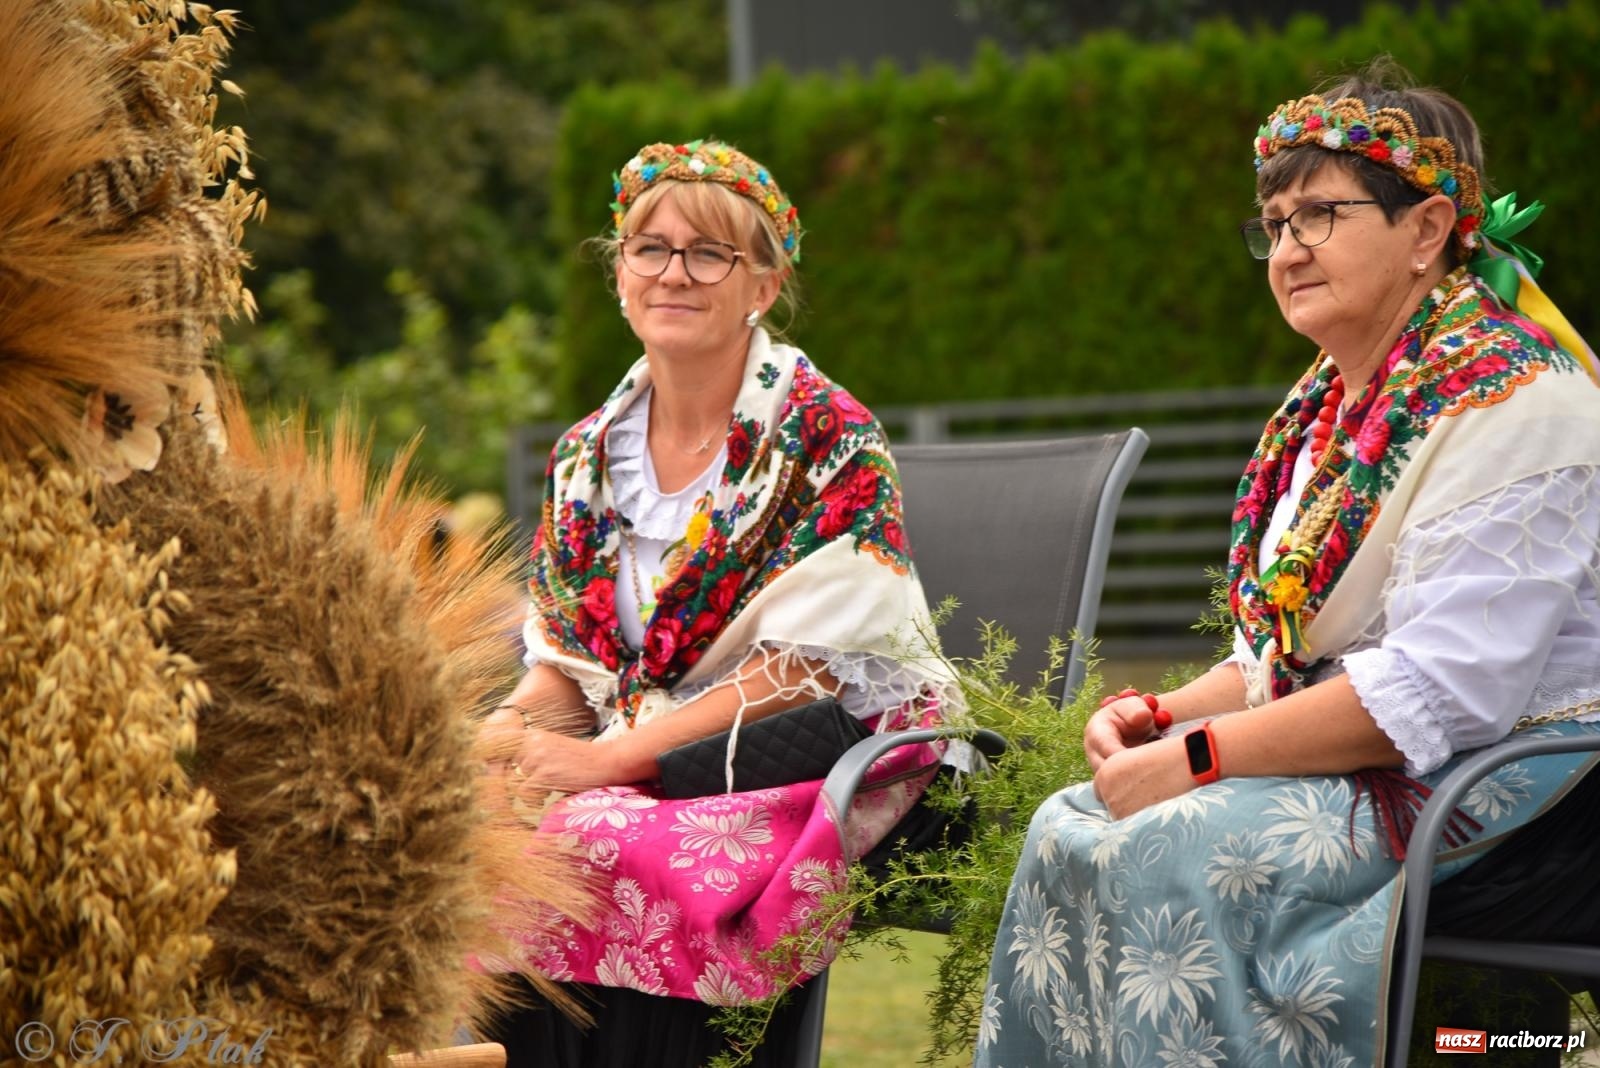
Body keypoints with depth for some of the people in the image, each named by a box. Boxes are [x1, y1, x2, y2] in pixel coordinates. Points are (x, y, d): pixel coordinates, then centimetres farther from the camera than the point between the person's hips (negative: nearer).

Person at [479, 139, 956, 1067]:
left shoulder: (829, 438, -6)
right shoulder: (587, 456, 13)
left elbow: (804, 669, -13)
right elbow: (565, 668, 15)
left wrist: (614, 757, -18)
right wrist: (503, 730, -8)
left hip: (807, 773, -5)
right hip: (639, 767, 5)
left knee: (600, 848, -32)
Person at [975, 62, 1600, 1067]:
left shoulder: (1504, 394, -15)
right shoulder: (1334, 400, 15)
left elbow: (1440, 691, -24)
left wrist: (1197, 757, -20)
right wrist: (1167, 714, 1)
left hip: (1492, 783, -9)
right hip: (1350, 764, 9)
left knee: (1156, 856, -25)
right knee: (1071, 832, -7)